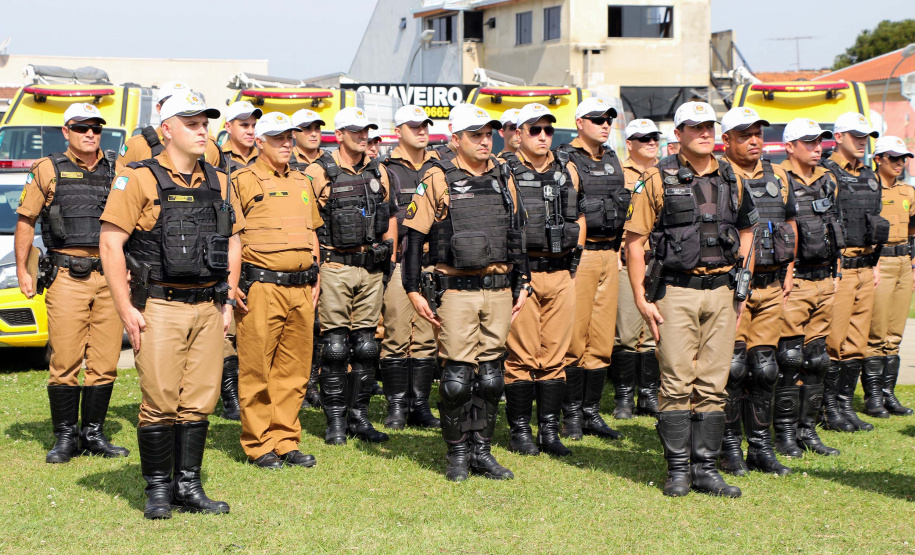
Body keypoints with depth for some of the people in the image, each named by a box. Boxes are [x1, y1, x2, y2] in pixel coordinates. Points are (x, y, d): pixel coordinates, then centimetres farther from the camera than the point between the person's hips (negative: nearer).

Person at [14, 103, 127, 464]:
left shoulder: (116, 171, 12)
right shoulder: (48, 171, 6)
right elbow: (26, 220, 8)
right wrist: (22, 271, 2)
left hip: (109, 278, 3)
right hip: (66, 277, -2)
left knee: (105, 362, 3)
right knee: (65, 361, -5)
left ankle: (94, 434, 14)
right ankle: (65, 437, 6)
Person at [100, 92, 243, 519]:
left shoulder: (218, 183, 13)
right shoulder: (139, 179, -4)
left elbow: (232, 242, 21)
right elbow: (110, 243, -8)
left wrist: (227, 300, 13)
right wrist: (125, 309, -12)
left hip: (208, 309, 5)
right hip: (159, 307, -5)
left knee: (199, 401, 6)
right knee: (160, 401, -4)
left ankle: (188, 485, 15)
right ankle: (157, 489, 7)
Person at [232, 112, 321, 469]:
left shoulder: (302, 183, 18)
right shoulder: (242, 182, -2)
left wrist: (315, 279, 15)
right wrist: (232, 285, -13)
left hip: (301, 289, 6)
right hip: (261, 288, -6)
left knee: (294, 370, 8)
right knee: (257, 370, -2)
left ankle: (286, 442, 16)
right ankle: (259, 446, 6)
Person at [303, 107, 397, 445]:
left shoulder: (378, 172, 11)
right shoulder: (319, 173, -5)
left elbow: (390, 215, 23)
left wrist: (388, 248, 11)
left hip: (371, 268, 5)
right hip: (335, 267, -5)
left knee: (366, 345, 7)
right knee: (335, 346, -2)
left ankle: (359, 417, 15)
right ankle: (335, 421, 6)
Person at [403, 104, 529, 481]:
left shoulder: (503, 179, 11)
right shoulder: (438, 181, -4)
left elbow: (516, 235, 20)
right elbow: (414, 237, -3)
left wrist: (522, 283, 15)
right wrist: (414, 291, -7)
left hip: (499, 291, 4)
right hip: (456, 291, -4)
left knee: (491, 375, 7)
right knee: (457, 376, -3)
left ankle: (481, 450, 18)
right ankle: (457, 453, 12)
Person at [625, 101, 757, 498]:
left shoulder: (732, 179, 11)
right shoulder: (659, 179, -3)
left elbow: (746, 234, 21)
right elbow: (634, 241, -3)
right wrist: (641, 300, -8)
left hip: (721, 292, 4)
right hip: (676, 291, -4)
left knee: (712, 385, 5)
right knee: (678, 383, -3)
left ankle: (705, 468, 12)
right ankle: (677, 469, 6)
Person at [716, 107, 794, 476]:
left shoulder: (778, 177, 14)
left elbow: (790, 225, 24)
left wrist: (788, 272, 15)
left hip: (771, 286, 5)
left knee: (764, 366, 7)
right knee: (732, 365, -6)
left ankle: (761, 447, 15)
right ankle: (730, 447, 5)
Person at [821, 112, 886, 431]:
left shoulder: (870, 177, 17)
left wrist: (876, 264, 16)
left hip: (865, 270, 8)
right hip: (838, 269, -8)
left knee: (857, 342, 8)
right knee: (834, 342, -6)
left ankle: (845, 405, 15)